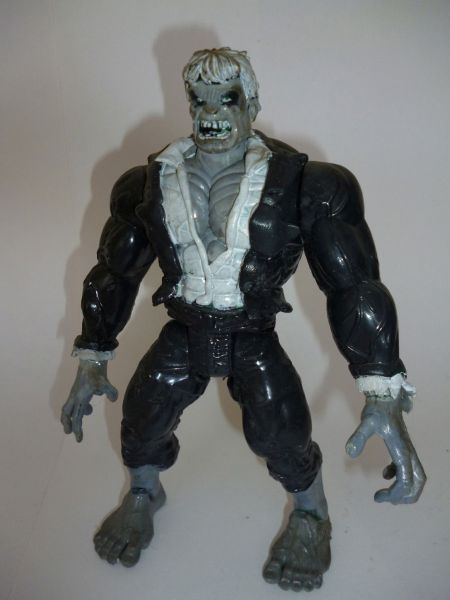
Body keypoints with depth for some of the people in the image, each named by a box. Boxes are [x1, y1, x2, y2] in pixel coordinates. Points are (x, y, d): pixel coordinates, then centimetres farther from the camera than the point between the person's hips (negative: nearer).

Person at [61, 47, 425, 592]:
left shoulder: (299, 182, -16)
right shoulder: (152, 183, -6)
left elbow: (353, 284, -17)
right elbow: (115, 273, 5)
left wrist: (384, 394, -25)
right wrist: (92, 361, 5)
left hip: (253, 338, -2)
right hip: (183, 334, 3)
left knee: (281, 435, -13)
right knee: (140, 418, 0)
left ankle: (311, 516, 24)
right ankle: (144, 495, 38)